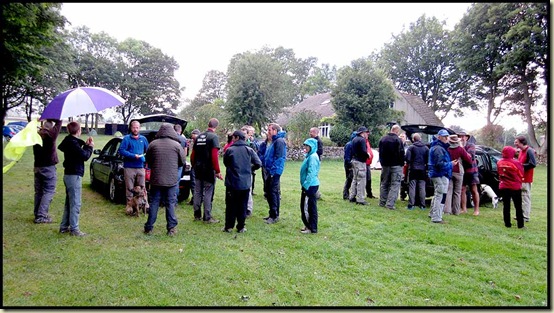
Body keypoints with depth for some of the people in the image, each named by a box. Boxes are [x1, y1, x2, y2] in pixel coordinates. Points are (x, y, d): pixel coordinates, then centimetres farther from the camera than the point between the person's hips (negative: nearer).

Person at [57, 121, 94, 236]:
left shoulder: (69, 141, 12)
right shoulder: (72, 142, -18)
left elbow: (79, 152, 13)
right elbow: (85, 156, -17)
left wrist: (85, 145, 5)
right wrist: (90, 147, -2)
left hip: (69, 175, 10)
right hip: (74, 176, -10)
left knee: (69, 202, 17)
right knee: (75, 204, -5)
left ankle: (64, 227, 24)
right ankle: (74, 229, -1)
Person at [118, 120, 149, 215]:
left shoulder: (143, 139, 13)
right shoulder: (126, 138, 0)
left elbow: (148, 151, 20)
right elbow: (121, 150, -8)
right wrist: (133, 156, -17)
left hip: (140, 167, 3)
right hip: (129, 167, -3)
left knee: (142, 187, 5)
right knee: (129, 188, 1)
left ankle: (145, 205, 9)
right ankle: (129, 205, 8)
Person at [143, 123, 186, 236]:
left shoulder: (153, 144, -2)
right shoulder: (177, 145, -6)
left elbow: (148, 160, 9)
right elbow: (182, 162, 2)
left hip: (156, 179, 1)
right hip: (171, 180, -1)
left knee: (154, 203, 10)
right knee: (170, 203, 6)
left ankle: (149, 227, 16)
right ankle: (171, 228, 10)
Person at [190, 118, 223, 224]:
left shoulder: (199, 137, 10)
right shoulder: (214, 137, -11)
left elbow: (193, 154, 13)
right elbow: (214, 156, -19)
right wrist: (217, 171, -15)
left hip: (198, 170, 6)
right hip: (209, 170, -6)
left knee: (197, 192, 14)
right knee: (208, 193, 0)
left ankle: (197, 215, 23)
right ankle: (207, 217, 5)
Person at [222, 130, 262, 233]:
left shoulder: (229, 150, -7)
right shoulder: (249, 150, -3)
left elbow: (225, 163, 6)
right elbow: (258, 164, -5)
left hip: (232, 182, -1)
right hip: (245, 183, 1)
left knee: (231, 205, 9)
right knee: (242, 206, 10)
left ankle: (228, 226, 15)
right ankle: (241, 227, 15)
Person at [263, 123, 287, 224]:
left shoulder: (279, 141, -13)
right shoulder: (273, 141, 18)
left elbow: (279, 158, -20)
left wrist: (274, 171, -21)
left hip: (274, 173, -10)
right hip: (270, 172, 10)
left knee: (274, 193, -4)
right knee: (269, 193, 14)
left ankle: (275, 216, 5)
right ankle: (272, 214, 25)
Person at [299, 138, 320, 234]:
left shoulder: (313, 157, -17)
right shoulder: (309, 156, 14)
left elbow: (311, 173, -22)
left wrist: (305, 185, -20)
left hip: (310, 185, -10)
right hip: (309, 185, 10)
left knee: (308, 207, -2)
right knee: (304, 206, 16)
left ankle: (311, 228, 8)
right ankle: (309, 225, 26)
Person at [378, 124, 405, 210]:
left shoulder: (382, 139, 7)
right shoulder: (398, 140, -13)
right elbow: (401, 153, -13)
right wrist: (401, 164, -1)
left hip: (385, 165, 6)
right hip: (396, 165, -6)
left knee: (384, 184, 15)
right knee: (394, 185, -1)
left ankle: (382, 202, 19)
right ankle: (390, 204, -7)